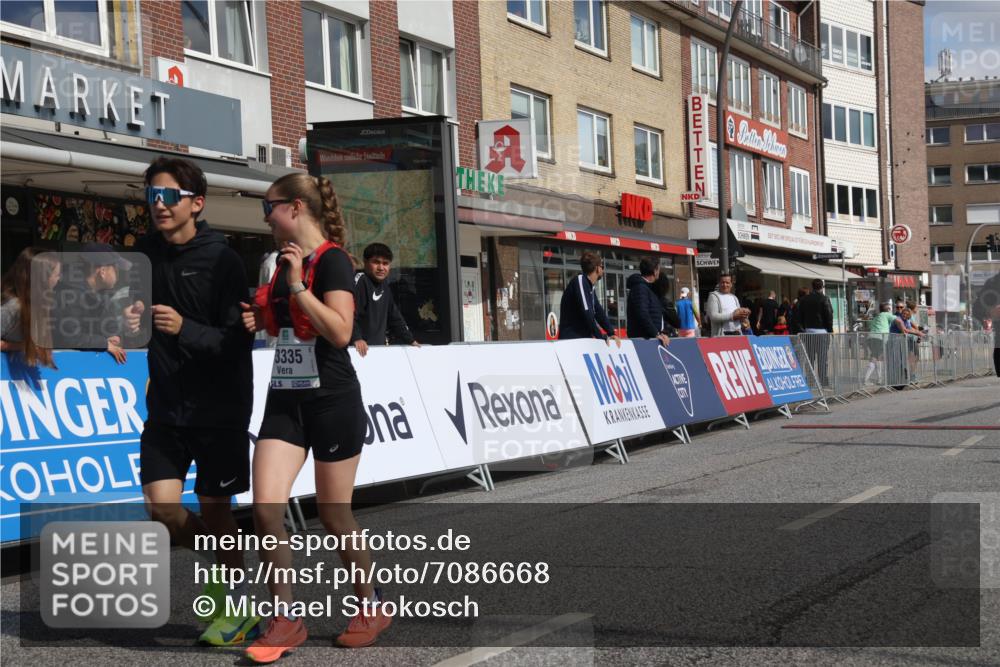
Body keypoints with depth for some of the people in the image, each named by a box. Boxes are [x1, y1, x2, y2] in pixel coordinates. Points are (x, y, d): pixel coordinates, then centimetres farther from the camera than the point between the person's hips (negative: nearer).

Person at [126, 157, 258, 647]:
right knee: (161, 507, -4)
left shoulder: (222, 260, -11)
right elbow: (137, 313, 14)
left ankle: (238, 603, 22)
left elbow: (237, 342, -15)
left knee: (214, 509, 3)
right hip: (166, 405, 5)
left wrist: (184, 328, -30)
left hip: (219, 407, -4)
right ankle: (222, 565, 24)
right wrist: (132, 321, -9)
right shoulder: (146, 253, 4)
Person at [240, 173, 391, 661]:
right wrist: (260, 321, 5)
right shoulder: (286, 263, 12)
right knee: (265, 508, -6)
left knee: (334, 516, 3)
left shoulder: (332, 260, -11)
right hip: (285, 400, 7)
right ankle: (286, 620, 4)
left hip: (332, 402, -7)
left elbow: (340, 332, -23)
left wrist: (298, 286, -24)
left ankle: (371, 608, 24)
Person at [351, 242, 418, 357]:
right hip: (360, 348, -8)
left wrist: (410, 340, 23)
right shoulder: (359, 280, -11)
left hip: (379, 346, 8)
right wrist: (356, 338, -34)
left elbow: (395, 317, 26)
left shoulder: (384, 288, 17)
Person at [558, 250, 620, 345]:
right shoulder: (580, 281, -12)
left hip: (584, 339, 9)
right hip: (571, 340, -9)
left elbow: (599, 312, 16)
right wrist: (601, 337, -17)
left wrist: (611, 333, 3)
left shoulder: (590, 286, 17)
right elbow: (586, 312, -21)